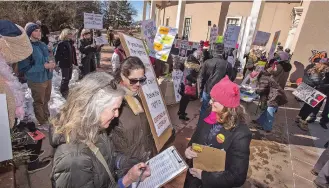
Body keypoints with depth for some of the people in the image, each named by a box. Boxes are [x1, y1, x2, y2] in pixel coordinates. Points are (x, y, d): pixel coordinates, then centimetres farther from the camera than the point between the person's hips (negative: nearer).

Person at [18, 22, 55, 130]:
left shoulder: (42, 45, 5)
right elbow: (24, 68, -20)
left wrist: (51, 64, -4)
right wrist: (44, 66, -24)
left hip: (47, 78, 7)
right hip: (37, 80, -7)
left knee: (46, 100, 23)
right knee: (39, 102, 11)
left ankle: (46, 118, 43)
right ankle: (42, 123, 29)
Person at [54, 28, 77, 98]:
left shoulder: (71, 43, 8)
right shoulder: (61, 43, -14)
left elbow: (73, 53, 13)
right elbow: (57, 54, -15)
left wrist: (75, 62, 15)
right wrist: (56, 63, -17)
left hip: (70, 63, 7)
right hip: (64, 64, -7)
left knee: (69, 77, 18)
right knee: (65, 78, 1)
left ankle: (66, 89, 38)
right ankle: (63, 91, 18)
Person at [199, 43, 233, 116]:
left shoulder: (207, 62, -10)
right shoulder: (228, 65, -12)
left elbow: (202, 76, -3)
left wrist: (201, 87, 11)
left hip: (207, 89, 1)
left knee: (203, 107, 20)